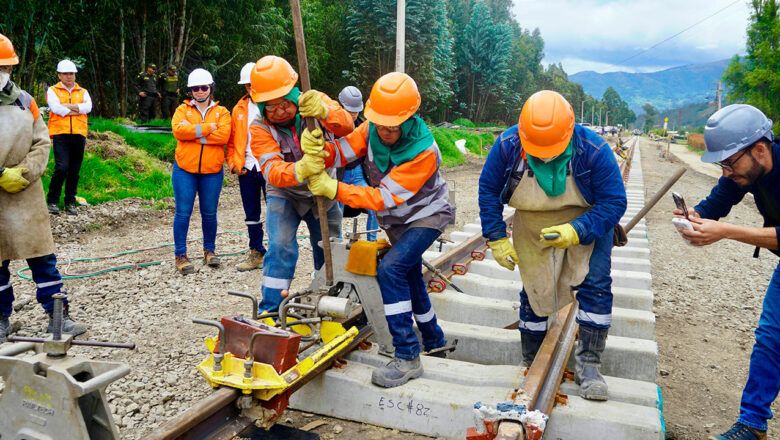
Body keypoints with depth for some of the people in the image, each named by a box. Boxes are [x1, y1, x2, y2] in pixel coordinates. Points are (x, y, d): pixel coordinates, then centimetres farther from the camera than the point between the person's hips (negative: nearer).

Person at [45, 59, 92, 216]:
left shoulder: (83, 92, 15)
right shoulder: (53, 90, 7)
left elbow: (88, 107, -5)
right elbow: (56, 108, -11)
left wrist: (67, 106, -9)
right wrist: (77, 109, -4)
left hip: (79, 135, 3)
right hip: (60, 134, -3)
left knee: (74, 171, 7)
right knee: (62, 167, -15)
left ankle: (70, 202, 17)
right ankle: (52, 201, 0)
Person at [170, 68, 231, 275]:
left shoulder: (221, 112, 6)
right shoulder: (183, 109, 7)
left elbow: (223, 135, -13)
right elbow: (178, 130, -13)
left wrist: (193, 132, -14)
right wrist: (207, 128, -15)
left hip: (212, 171, 0)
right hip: (185, 169, 0)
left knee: (209, 213, 8)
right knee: (183, 213, 0)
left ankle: (209, 250, 24)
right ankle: (180, 255, 8)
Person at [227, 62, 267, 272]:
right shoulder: (239, 109, 12)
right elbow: (232, 140, 13)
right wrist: (233, 163, 1)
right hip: (246, 169, 5)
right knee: (252, 214, 12)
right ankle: (256, 253, 23)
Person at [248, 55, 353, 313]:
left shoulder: (314, 103, -18)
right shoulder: (259, 129, -21)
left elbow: (346, 127, -35)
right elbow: (272, 172, -35)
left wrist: (323, 111, -58)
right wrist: (300, 170, -58)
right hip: (284, 194, -1)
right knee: (281, 248, -17)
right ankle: (270, 312, -4)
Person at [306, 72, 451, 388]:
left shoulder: (423, 153, -34)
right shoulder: (373, 129, -18)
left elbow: (385, 197, -36)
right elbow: (341, 152, -22)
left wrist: (333, 189, -43)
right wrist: (318, 150, -46)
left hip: (426, 216, -7)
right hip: (396, 219, 7)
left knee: (390, 270, -26)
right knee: (409, 278, 18)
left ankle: (407, 358, -18)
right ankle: (435, 342, 40)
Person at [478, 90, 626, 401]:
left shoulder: (594, 150, -29)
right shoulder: (507, 145, -25)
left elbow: (615, 201, -21)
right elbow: (488, 190, -9)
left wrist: (576, 232, -36)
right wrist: (496, 238, -13)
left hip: (586, 228, -1)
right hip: (532, 232, 1)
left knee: (595, 286, -17)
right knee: (535, 294, 7)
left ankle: (588, 365, -3)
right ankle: (532, 368, 25)